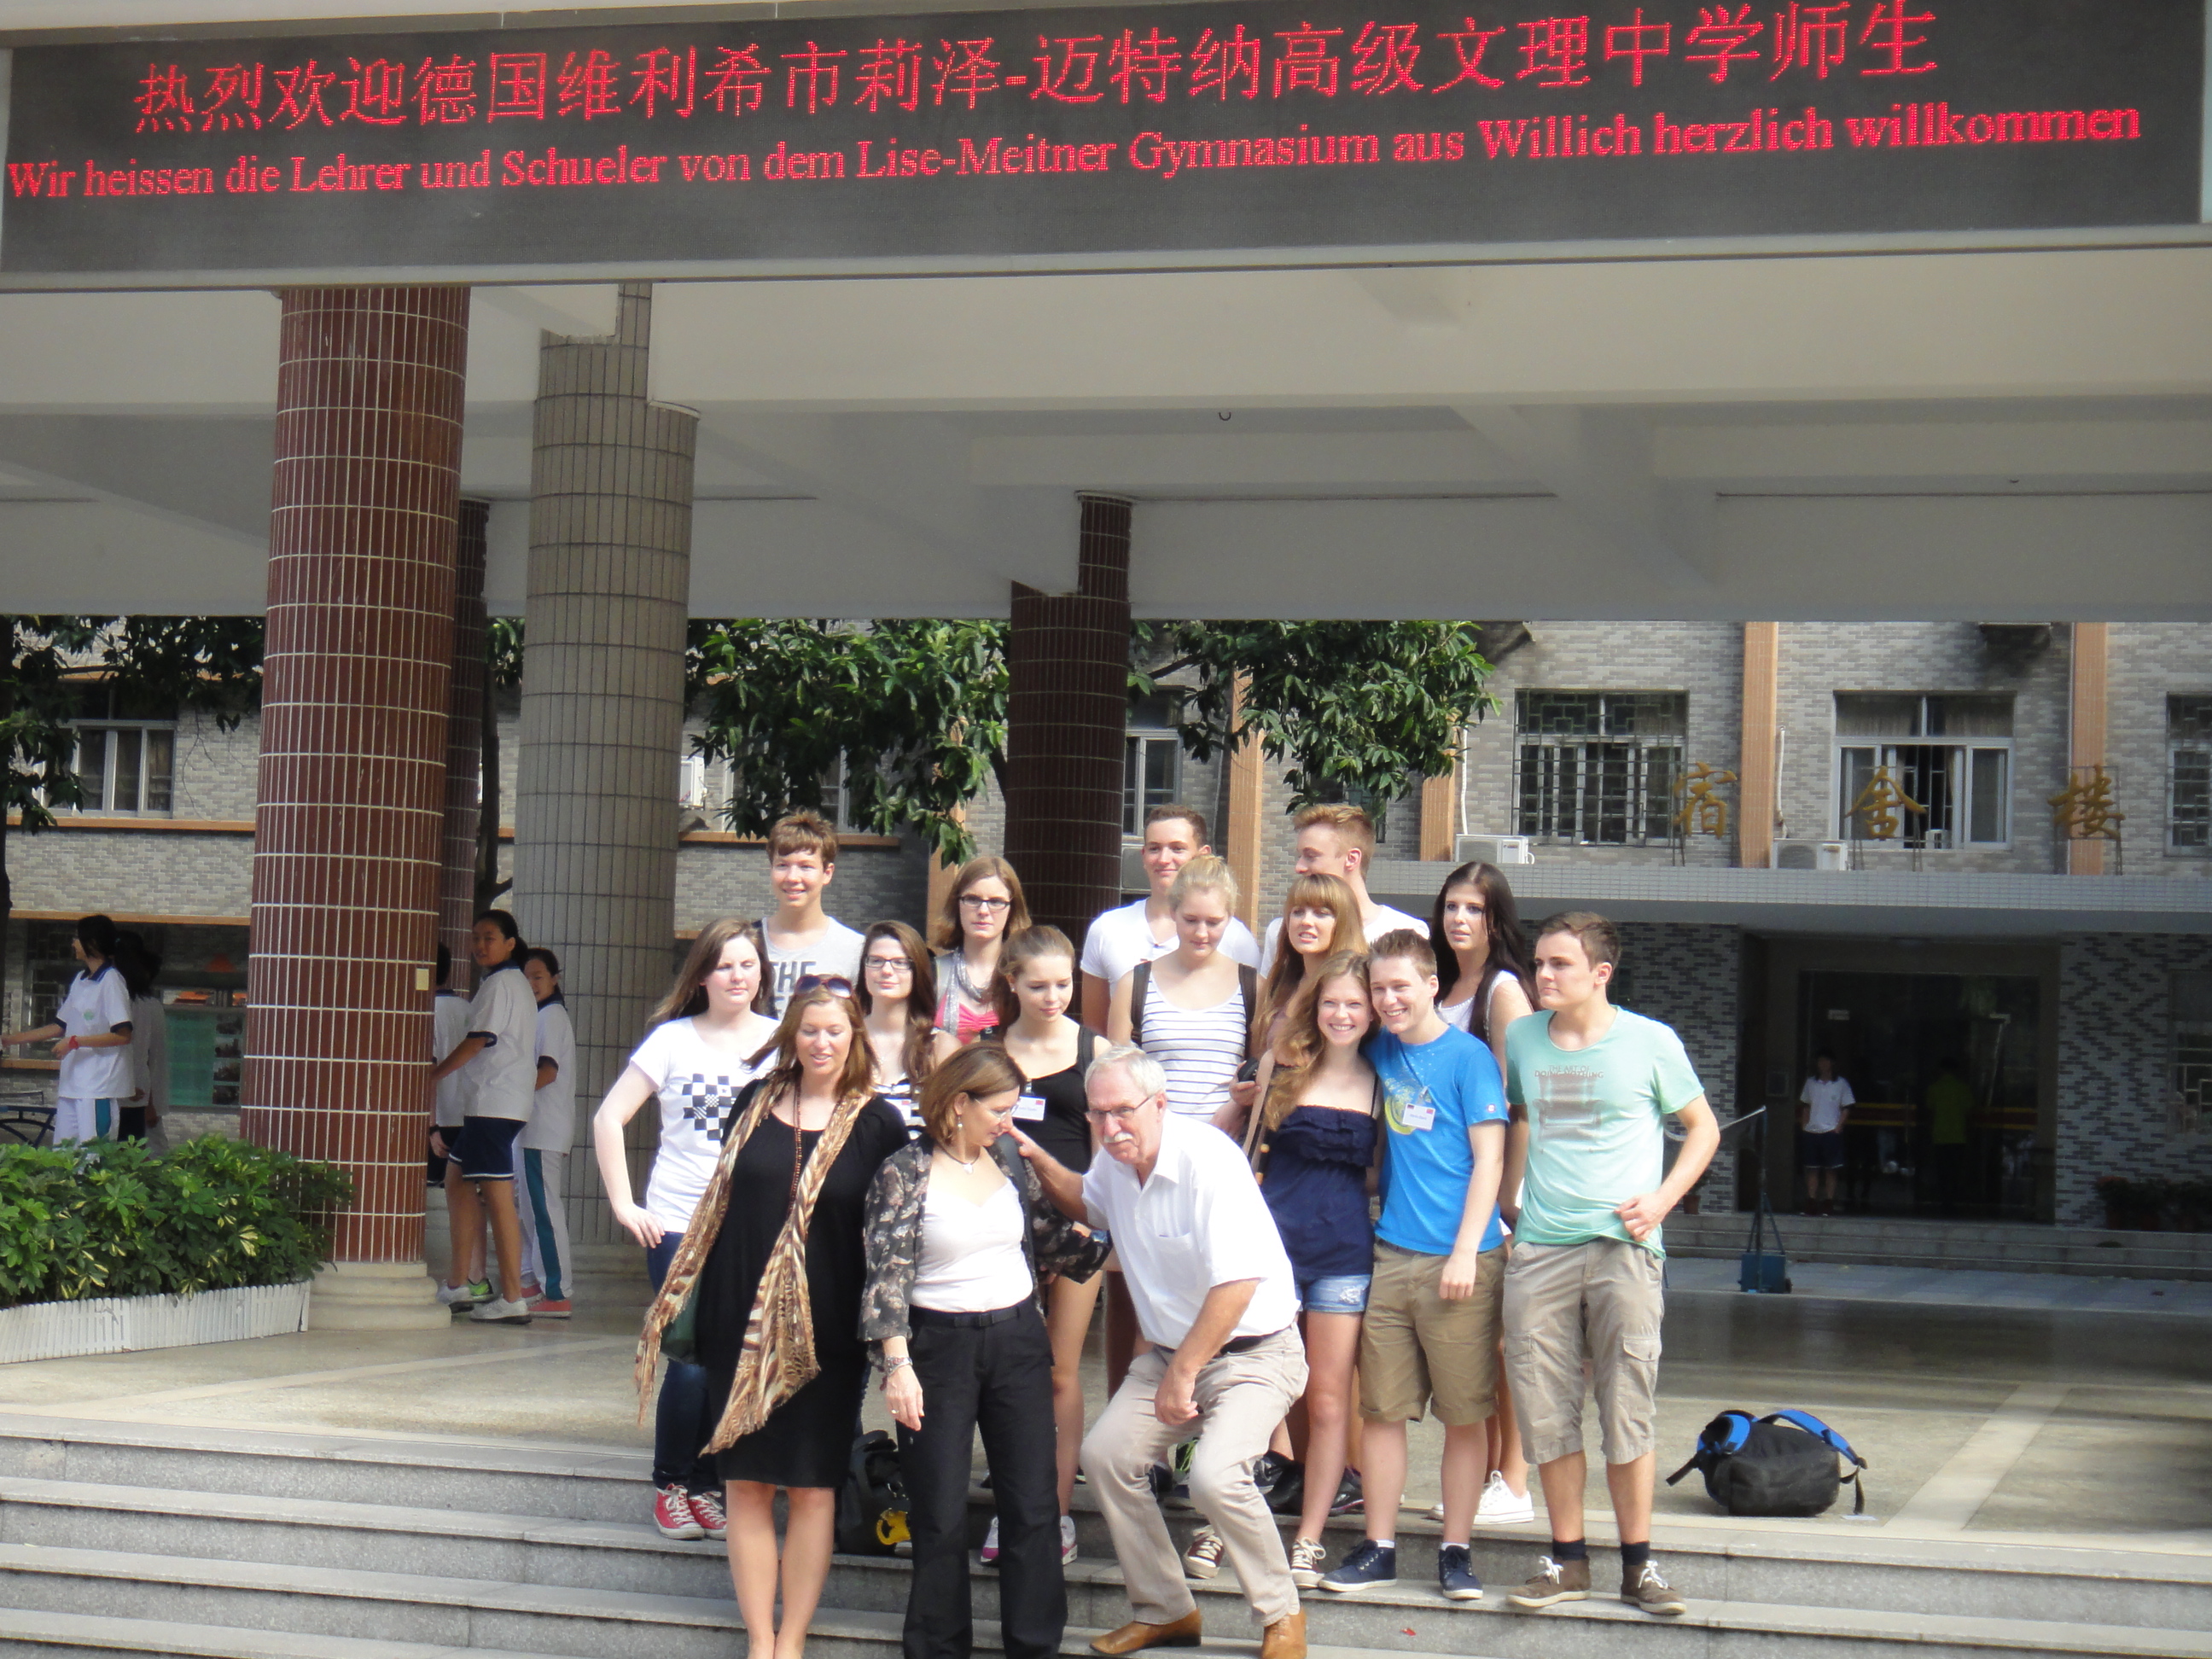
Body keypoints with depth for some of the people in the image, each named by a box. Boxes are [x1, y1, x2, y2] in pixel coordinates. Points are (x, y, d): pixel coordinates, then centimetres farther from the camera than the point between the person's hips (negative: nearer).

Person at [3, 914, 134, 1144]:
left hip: (100, 1088, -9)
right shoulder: (80, 980, 16)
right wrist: (14, 1039, 21)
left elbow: (123, 1035, -16)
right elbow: (61, 1026, 23)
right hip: (72, 1084, 9)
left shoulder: (111, 981, -10)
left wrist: (75, 1042, -18)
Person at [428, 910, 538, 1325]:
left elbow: (478, 1041, -14)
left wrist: (431, 1076, -6)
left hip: (495, 1101, -11)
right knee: (458, 1180, 16)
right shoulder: (516, 983, 20)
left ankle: (512, 1300, -13)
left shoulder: (499, 984, -10)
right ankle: (459, 1287, 19)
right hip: (508, 1100, 11)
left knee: (498, 1196, -11)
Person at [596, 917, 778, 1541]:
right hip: (679, 1226, -2)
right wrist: (623, 1204, -5)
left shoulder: (782, 1042, 4)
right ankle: (671, 1484, 10)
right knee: (693, 1361, -8)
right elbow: (608, 1119, 1)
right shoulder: (673, 1040, 0)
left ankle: (707, 1485, 15)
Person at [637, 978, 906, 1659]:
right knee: (746, 1484, 3)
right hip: (742, 1321, 2)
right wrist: (694, 1307, 10)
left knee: (812, 1488, 2)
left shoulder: (876, 1124, -2)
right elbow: (719, 1203, 13)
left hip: (826, 1331, -2)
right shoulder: (756, 1104, 6)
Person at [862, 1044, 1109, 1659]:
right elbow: (888, 1270, -13)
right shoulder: (904, 1172, -8)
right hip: (939, 1346, -4)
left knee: (1033, 1508, 4)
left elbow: (1054, 1238, 17)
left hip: (1017, 1340, 4)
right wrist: (897, 1364, -20)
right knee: (940, 1517, 2)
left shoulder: (1012, 1161, 6)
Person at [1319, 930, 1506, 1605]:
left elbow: (1489, 1158, -8)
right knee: (1381, 1409, 5)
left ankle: (1456, 1551, 9)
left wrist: (1466, 1252, -13)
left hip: (1459, 1262, -5)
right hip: (1391, 1254, 5)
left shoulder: (1468, 1057, -5)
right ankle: (1379, 1548, 13)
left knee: (1465, 1414, 1)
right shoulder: (1380, 1052, 11)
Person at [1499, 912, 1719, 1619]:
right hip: (1539, 1247, 3)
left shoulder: (1650, 1042, -1)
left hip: (1623, 1247, -3)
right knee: (1546, 1410, 3)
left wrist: (1661, 1198, -4)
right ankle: (1567, 1560, 14)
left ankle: (1638, 1562, 7)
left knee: (1626, 1409, -3)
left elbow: (1703, 1128, 9)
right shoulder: (1520, 1040, 9)